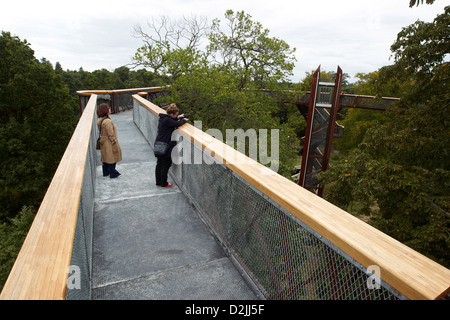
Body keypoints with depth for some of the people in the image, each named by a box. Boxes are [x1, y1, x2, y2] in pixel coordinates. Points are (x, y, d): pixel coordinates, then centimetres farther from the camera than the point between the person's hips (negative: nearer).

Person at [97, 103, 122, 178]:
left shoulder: (100, 120, 4)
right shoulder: (107, 121, -25)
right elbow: (111, 135, -23)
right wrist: (115, 145, -17)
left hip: (103, 143, 9)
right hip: (109, 144, -9)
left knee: (105, 158, 20)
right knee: (111, 159, 4)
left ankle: (106, 172, 33)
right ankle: (113, 174, 15)